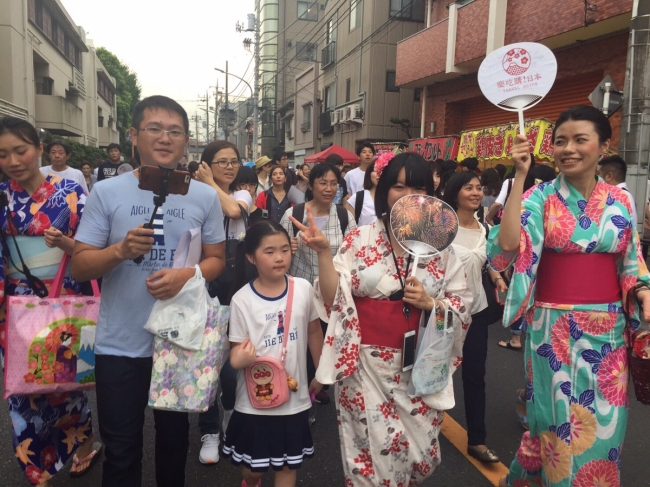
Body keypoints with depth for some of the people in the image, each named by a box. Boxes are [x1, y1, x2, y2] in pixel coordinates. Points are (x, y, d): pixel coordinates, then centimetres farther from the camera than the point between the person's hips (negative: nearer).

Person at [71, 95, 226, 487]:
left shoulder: (205, 197, -2)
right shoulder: (106, 192, -5)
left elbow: (216, 260, 3)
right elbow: (79, 266, -3)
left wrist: (186, 275, -18)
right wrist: (121, 250, -22)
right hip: (120, 344, -1)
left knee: (175, 438, 21)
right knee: (121, 448, 13)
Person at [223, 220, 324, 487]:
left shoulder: (303, 288, -8)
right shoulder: (242, 299, -14)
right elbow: (238, 348, -8)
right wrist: (239, 359, -32)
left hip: (294, 396, 2)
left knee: (288, 464, 17)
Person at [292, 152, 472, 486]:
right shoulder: (359, 240, -5)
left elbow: (463, 303, 5)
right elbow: (334, 299, -8)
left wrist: (430, 302, -14)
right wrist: (323, 252, -20)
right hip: (367, 365, -2)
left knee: (419, 451, 16)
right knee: (370, 449, 7)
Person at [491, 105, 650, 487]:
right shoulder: (540, 197, -7)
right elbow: (508, 244, -25)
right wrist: (520, 175, -24)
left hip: (608, 329, 4)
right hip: (556, 329, -3)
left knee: (603, 423, 14)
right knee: (561, 420, 8)